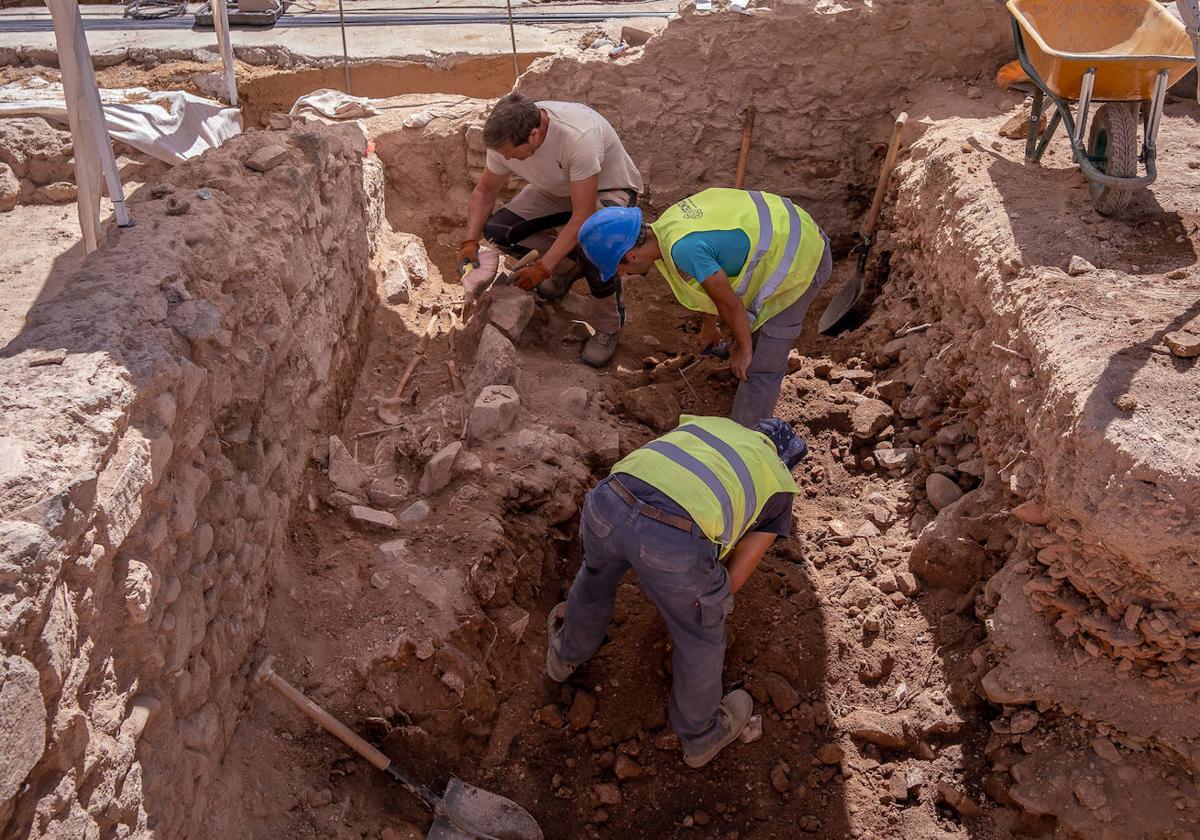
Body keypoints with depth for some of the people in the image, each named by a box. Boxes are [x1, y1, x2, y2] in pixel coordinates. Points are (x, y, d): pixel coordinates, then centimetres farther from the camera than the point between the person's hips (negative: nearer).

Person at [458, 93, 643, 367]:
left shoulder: (578, 137, -41)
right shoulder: (505, 138, -21)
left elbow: (582, 217, -36)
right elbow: (484, 191, -3)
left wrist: (543, 267, -35)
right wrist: (470, 241, -18)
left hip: (609, 189, -6)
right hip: (557, 190, 6)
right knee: (496, 229, -16)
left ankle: (608, 328, -9)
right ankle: (569, 266, 7)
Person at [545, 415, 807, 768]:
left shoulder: (702, 423, 36)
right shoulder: (780, 485, 27)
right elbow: (733, 579, 25)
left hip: (610, 503, 4)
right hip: (674, 542, -3)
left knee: (597, 572, 39)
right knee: (701, 634, 28)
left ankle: (567, 653, 65)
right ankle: (701, 732, 52)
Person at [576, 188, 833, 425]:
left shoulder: (683, 249, -34)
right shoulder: (665, 223, -3)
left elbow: (730, 303, -22)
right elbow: (706, 282, 15)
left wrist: (743, 348, -5)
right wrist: (708, 324, 29)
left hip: (800, 263, -9)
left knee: (759, 366, -4)